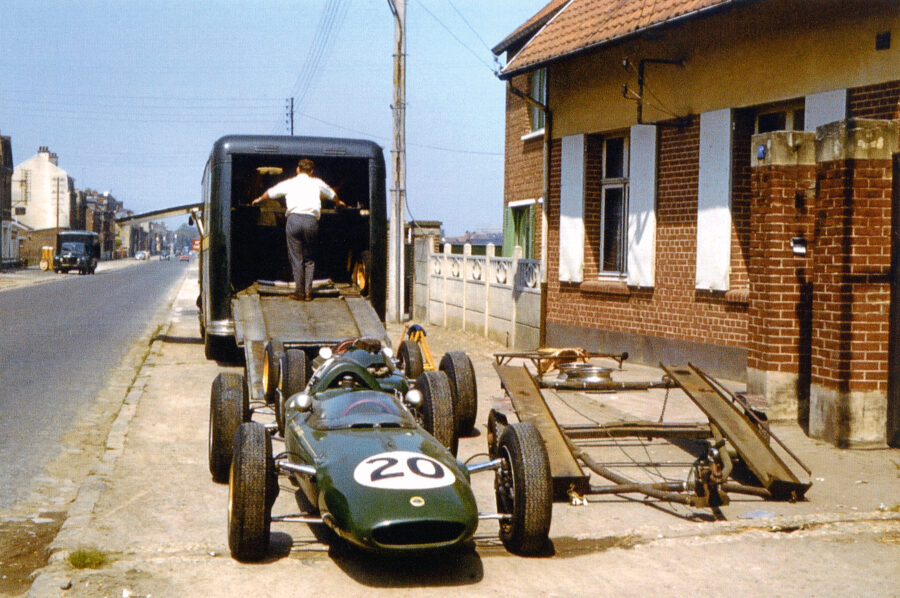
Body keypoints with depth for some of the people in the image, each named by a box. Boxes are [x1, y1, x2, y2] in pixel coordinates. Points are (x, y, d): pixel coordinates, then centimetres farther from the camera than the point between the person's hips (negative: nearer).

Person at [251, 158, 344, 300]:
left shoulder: (289, 183, 19)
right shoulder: (317, 183, 21)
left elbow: (270, 193, 34)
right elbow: (332, 194, 39)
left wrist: (259, 199, 56)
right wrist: (338, 203, 62)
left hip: (294, 218, -1)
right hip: (311, 220, 1)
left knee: (296, 258, 3)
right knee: (310, 258, 11)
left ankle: (299, 292, 0)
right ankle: (308, 292, 5)